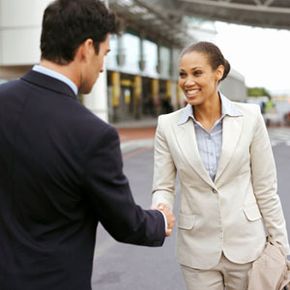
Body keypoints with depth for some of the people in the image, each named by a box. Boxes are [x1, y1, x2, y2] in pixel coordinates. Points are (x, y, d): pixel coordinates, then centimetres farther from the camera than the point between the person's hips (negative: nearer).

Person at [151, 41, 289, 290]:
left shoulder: (250, 117, -7)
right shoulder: (168, 125, -5)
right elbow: (163, 187, -1)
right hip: (198, 250, 1)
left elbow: (265, 188, -2)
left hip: (246, 244, 0)